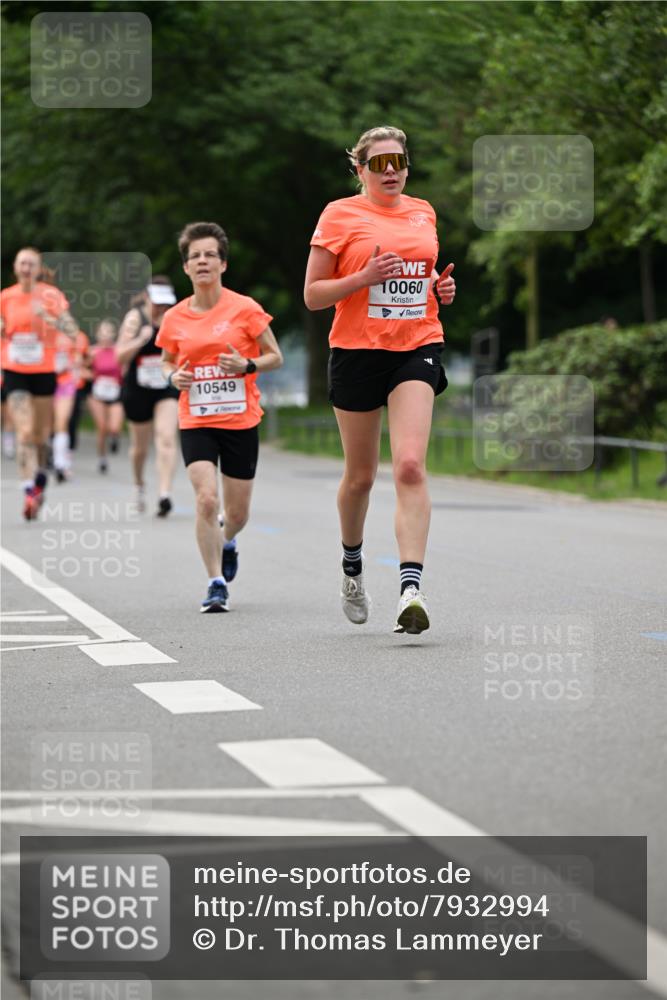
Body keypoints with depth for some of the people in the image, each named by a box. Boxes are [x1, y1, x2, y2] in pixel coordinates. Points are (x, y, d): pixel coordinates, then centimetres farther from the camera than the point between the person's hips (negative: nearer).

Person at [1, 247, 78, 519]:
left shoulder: (51, 295, -5)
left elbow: (71, 330, -15)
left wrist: (47, 316, -28)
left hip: (44, 371, 0)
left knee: (41, 433, 11)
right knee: (24, 432, -14)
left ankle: (40, 474, 38)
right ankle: (28, 491, -17)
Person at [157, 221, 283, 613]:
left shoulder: (245, 309, -5)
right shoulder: (175, 318, 2)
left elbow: (276, 357, 2)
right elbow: (167, 362, 18)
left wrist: (247, 366, -18)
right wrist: (174, 377, -5)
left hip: (241, 421, 0)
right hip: (196, 422, 1)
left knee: (237, 512, 8)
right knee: (206, 499, -18)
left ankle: (227, 543, 45)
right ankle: (217, 584, -10)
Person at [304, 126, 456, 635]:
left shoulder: (423, 212, 13)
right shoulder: (340, 215, -1)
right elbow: (312, 295, -2)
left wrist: (442, 288, 7)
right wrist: (364, 278, -17)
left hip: (416, 349, 2)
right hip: (357, 350, -2)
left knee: (410, 465, -17)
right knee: (360, 474, 10)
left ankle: (412, 585, -24)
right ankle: (352, 563, 38)